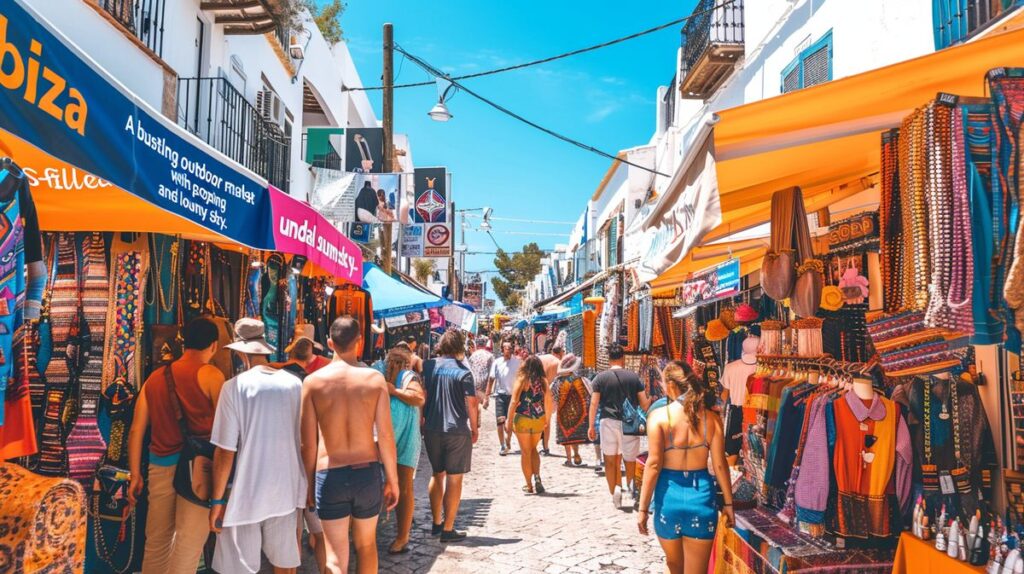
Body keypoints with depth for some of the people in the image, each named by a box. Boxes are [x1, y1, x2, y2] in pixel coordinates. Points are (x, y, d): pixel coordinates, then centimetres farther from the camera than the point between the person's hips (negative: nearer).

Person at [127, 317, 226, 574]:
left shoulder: (155, 377, 13)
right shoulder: (210, 375, -4)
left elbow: (136, 431, 12)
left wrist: (135, 475, 17)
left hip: (159, 465, 6)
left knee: (156, 541, 16)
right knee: (189, 541, -1)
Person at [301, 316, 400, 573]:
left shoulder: (313, 381, -5)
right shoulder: (375, 378, -5)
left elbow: (308, 443, -4)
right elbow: (386, 436, -5)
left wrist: (309, 483, 9)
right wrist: (392, 481, 5)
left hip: (330, 475, -1)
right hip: (367, 472, 1)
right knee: (366, 545, 22)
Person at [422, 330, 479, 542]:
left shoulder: (428, 366, 0)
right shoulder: (463, 372, -10)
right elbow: (471, 403, -9)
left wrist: (422, 421, 12)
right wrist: (474, 428, 3)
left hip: (432, 429, 4)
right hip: (457, 431, -4)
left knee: (437, 475, 19)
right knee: (454, 478, 4)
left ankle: (436, 523, 27)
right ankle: (448, 529, 7)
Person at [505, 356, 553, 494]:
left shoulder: (522, 379, -8)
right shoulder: (543, 381, 0)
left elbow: (514, 402, -12)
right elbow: (548, 402, 4)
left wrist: (509, 421, -6)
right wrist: (547, 419, 18)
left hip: (522, 419, -3)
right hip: (538, 420, 3)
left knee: (525, 452, 9)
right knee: (533, 449, 22)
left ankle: (529, 486, 13)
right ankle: (537, 476, 3)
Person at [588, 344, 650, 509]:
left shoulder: (601, 378, 0)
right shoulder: (633, 376, 1)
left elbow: (594, 403, -3)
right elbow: (644, 404, 2)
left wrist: (591, 426, 3)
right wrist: (651, 401, 24)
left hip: (608, 422, 0)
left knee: (610, 460, 9)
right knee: (630, 458, 16)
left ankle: (615, 490, -1)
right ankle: (630, 484, -2)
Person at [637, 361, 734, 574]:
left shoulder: (659, 416, -10)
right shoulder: (711, 417, -2)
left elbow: (654, 464, -13)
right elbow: (720, 464, -2)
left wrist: (643, 508, -7)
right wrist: (728, 503, 10)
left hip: (669, 495, -1)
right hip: (702, 495, 2)